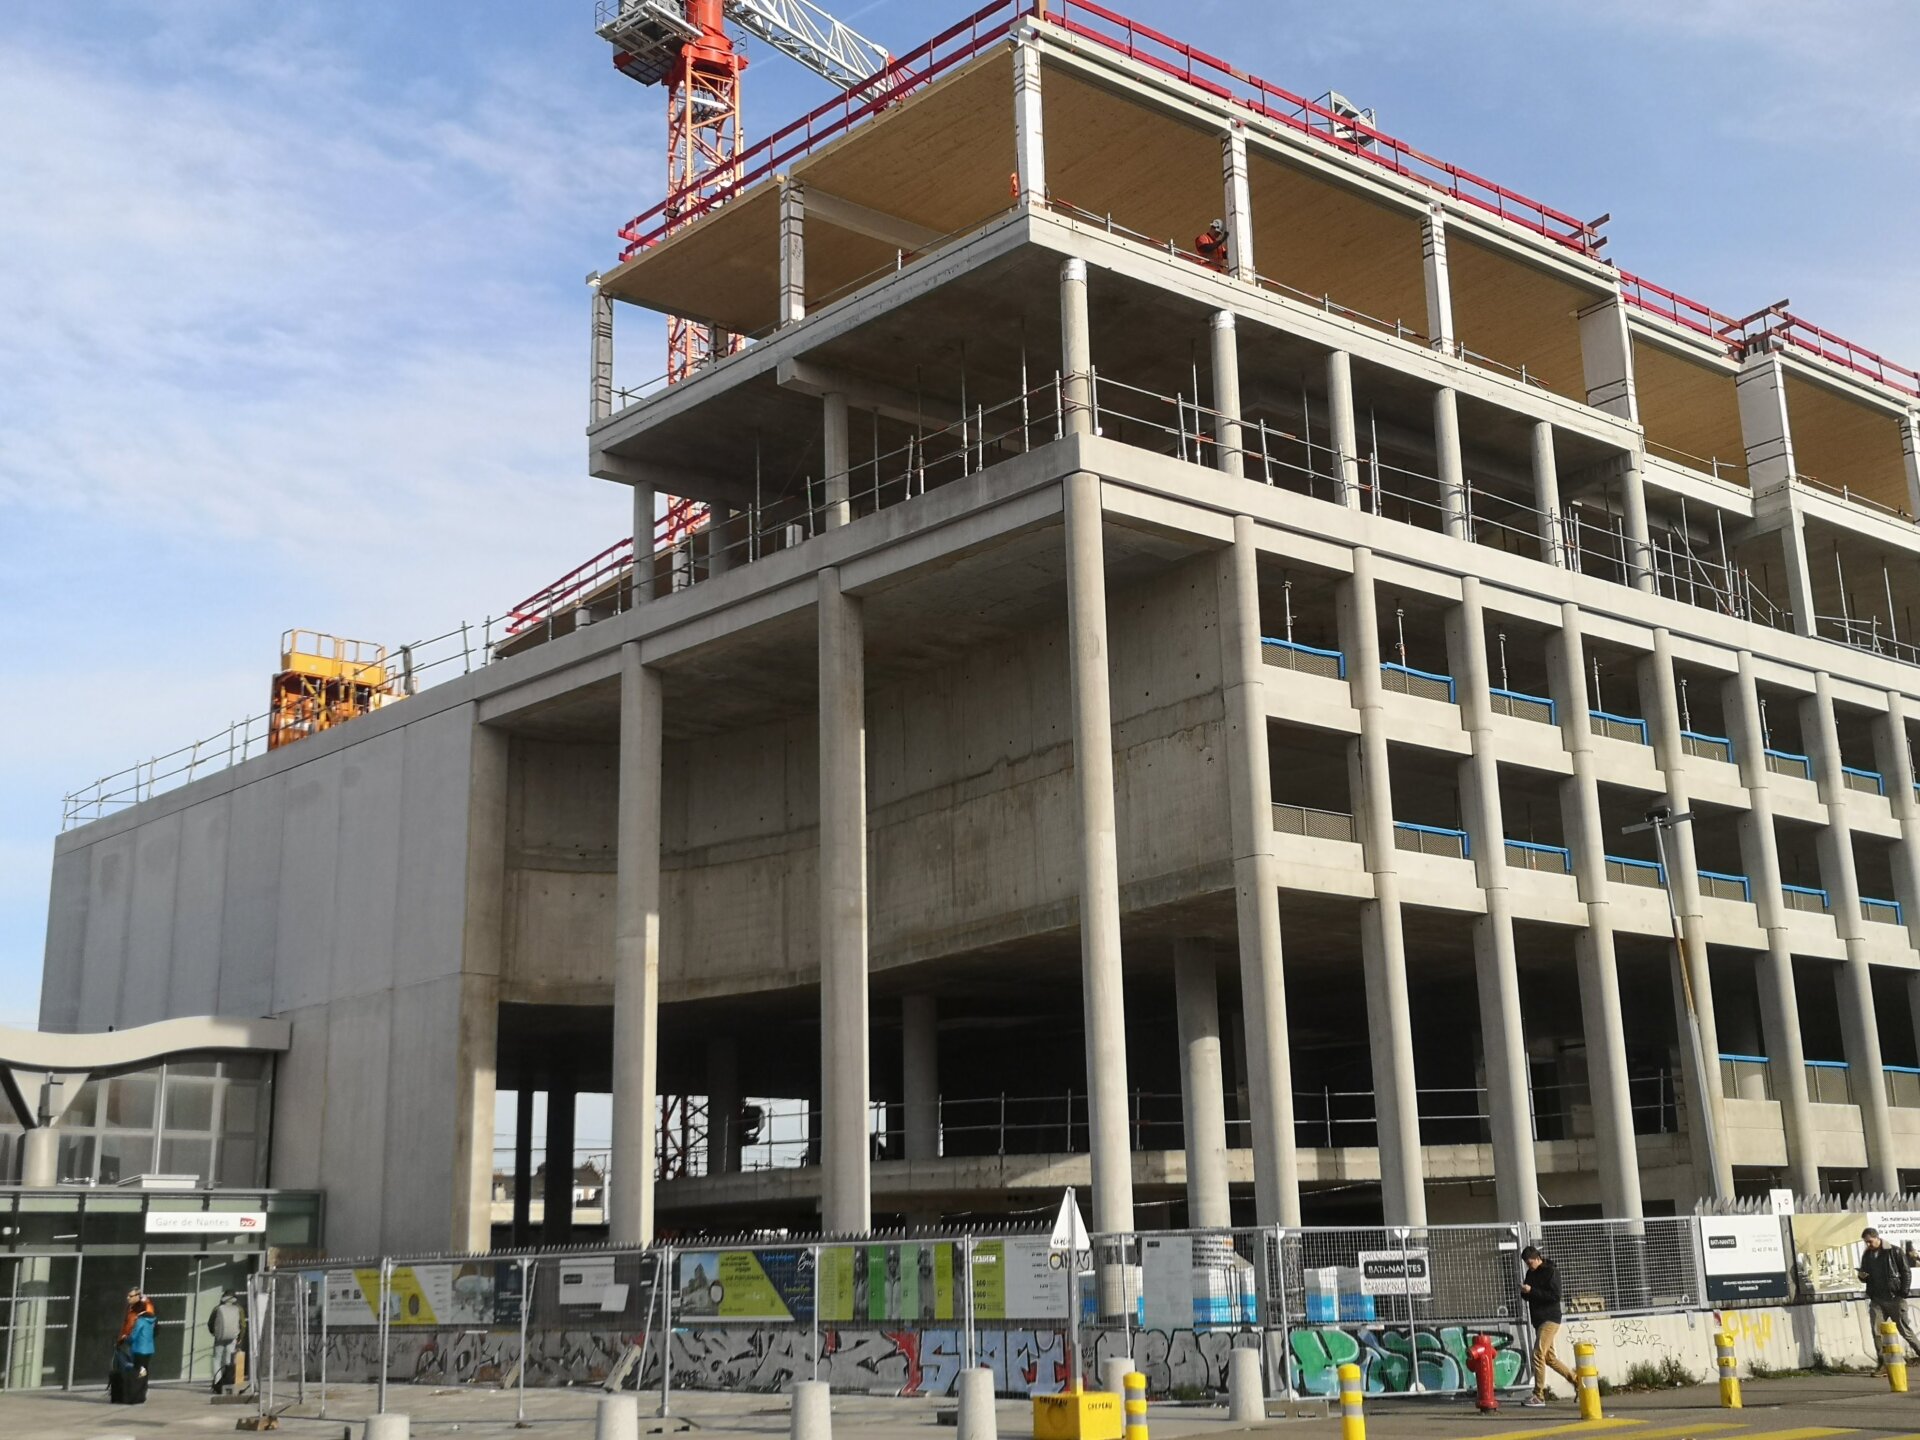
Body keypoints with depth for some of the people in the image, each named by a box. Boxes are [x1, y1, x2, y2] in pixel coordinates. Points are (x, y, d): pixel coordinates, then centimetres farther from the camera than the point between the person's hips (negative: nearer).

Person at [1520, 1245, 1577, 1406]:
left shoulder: (1551, 1272, -9)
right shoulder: (1530, 1274, 13)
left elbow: (1555, 1296, -18)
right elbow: (1527, 1296, 18)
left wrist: (1532, 1291, -22)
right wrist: (1524, 1292, -6)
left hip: (1550, 1319, -9)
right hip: (1538, 1320, 9)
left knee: (1538, 1354, -14)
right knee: (1549, 1357, 13)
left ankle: (1539, 1395, -13)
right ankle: (1576, 1381, 26)